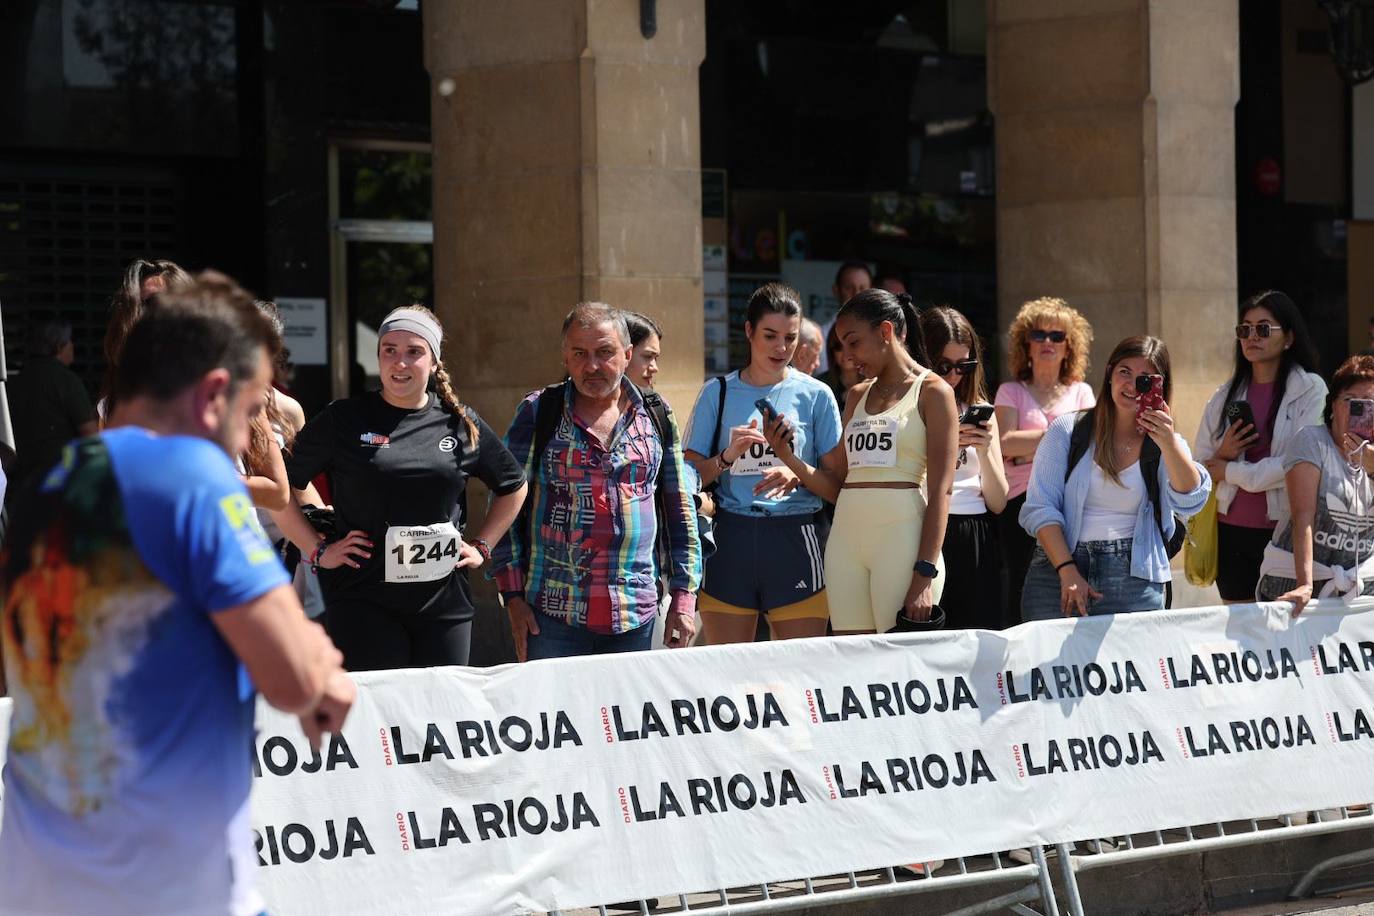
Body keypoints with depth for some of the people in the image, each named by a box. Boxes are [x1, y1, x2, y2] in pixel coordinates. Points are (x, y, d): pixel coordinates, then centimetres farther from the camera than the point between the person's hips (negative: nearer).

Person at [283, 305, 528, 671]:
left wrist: (481, 545, 13)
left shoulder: (461, 424, 7)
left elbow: (513, 486, 22)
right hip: (363, 605, -3)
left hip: (445, 604, 3)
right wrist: (318, 551, -2)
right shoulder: (343, 420, -1)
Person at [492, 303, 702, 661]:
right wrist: (513, 597, -5)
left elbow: (680, 510, 13)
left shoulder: (656, 417, 9)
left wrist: (684, 597, 6)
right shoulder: (538, 413, 2)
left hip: (636, 617, 2)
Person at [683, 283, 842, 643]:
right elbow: (690, 474, 5)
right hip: (730, 539, 1)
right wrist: (727, 457, -14)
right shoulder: (718, 393, 8)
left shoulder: (815, 395, 6)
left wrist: (797, 475, -14)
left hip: (796, 537, -1)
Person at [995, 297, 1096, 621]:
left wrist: (1026, 450, -5)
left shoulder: (1081, 392, 17)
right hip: (1022, 503, -1)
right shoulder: (1010, 392, 13)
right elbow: (1006, 443, -3)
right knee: (1023, 593, -9)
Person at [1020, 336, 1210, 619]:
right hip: (1057, 571, 0)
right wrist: (1068, 571, -13)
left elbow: (1190, 502, -11)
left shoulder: (1168, 446, 8)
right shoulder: (1067, 431, 5)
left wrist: (1168, 444, -28)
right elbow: (1040, 508, -1)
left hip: (1134, 576, 1)